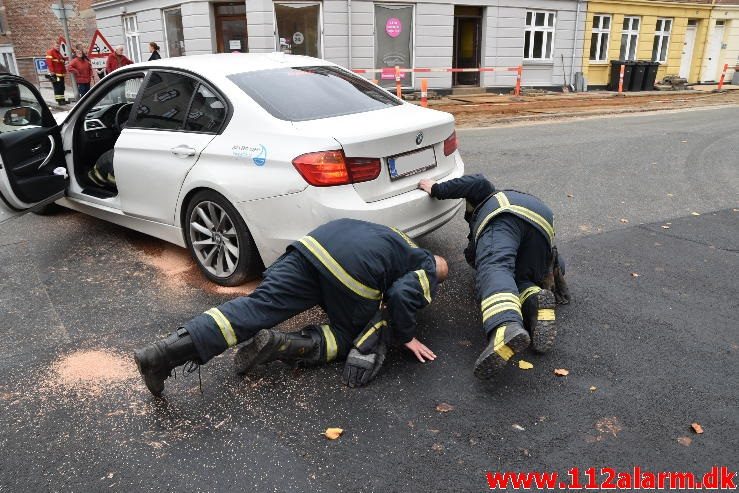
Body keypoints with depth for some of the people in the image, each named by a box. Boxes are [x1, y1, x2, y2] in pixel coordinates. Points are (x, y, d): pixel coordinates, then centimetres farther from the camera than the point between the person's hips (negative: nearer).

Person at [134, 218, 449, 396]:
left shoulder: (405, 247, 41)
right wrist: (406, 336, 13)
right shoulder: (428, 273, 19)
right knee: (351, 335, 17)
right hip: (355, 271, -5)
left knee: (257, 306, -3)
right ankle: (284, 346, -8)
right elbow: (402, 294, -2)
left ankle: (166, 351, -17)